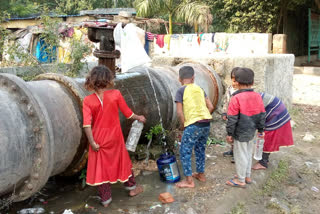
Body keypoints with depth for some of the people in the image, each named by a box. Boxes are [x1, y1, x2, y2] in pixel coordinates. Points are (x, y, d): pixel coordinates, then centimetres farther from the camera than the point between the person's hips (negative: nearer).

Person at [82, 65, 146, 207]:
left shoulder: (87, 101, -10)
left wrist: (92, 142, -12)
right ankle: (132, 187, 38)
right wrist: (138, 118, 15)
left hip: (99, 139, 0)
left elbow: (87, 124, -17)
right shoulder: (116, 94, -13)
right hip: (115, 137, 0)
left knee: (100, 167, 12)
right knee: (123, 161, 21)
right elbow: (127, 113, -3)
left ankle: (105, 199, 22)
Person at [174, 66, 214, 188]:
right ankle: (201, 174, 35)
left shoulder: (181, 91, -2)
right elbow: (210, 107, 9)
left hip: (193, 125, -6)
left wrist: (183, 125, 5)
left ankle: (189, 181, 10)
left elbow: (179, 112, -9)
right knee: (200, 149, 23)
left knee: (185, 152, 7)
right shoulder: (200, 89, 13)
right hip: (206, 124, 6)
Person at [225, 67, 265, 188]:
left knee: (240, 155, 6)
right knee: (248, 153, 21)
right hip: (251, 132, 7)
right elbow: (262, 115, 8)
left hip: (240, 133, -7)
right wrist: (261, 130, 18)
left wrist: (229, 134, -8)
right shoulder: (257, 96, 0)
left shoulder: (236, 98, -20)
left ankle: (240, 180, 18)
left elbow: (232, 119, -17)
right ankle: (247, 176, 36)